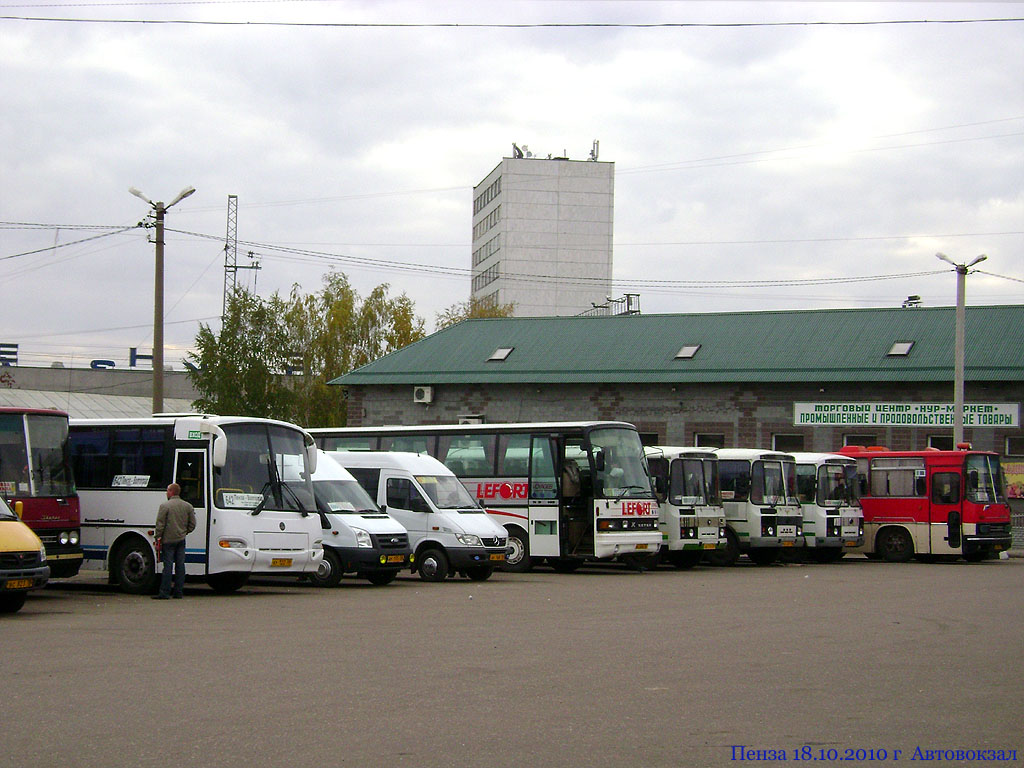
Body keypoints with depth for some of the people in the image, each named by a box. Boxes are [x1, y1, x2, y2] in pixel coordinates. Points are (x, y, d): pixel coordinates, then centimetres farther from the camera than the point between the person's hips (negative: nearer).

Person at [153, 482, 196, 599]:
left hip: (168, 539, -5)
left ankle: (164, 592, -6)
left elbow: (160, 524, -10)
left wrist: (157, 538, -2)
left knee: (168, 565, -5)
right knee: (180, 565, 7)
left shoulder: (165, 506, -8)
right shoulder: (188, 506, 8)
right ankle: (178, 591, 8)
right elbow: (192, 525, 10)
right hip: (181, 540, 5)